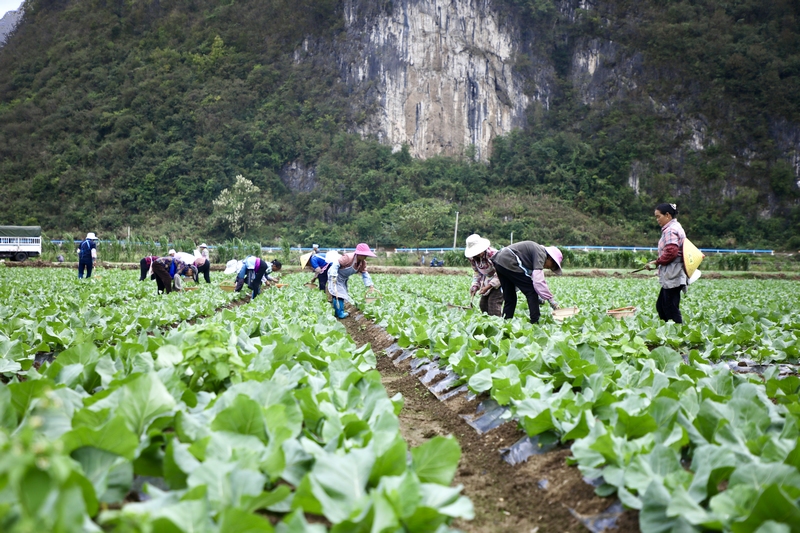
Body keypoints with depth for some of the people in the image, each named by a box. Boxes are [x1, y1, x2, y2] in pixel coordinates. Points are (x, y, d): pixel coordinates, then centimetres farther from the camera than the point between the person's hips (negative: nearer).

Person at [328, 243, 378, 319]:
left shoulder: (362, 263, -9)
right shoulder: (348, 258, -34)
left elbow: (365, 274, -3)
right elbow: (336, 264, -34)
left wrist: (370, 285, -11)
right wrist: (333, 276, -42)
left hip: (343, 278, 9)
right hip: (335, 276, -9)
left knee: (343, 293, 15)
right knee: (338, 293, -15)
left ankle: (338, 311, 27)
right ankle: (340, 313, -9)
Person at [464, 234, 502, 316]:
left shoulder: (493, 254, -28)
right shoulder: (472, 258, -7)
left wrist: (488, 286, -26)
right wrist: (475, 286, -7)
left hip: (498, 282, -7)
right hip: (486, 282, 7)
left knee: (493, 304, -18)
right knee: (483, 305, 5)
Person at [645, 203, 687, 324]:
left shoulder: (670, 230, -13)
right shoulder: (676, 227, 18)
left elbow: (671, 252, -24)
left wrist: (657, 262, -12)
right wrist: (659, 263, 12)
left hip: (672, 277, -11)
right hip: (671, 276, 11)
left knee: (671, 309, -6)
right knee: (661, 306, 13)